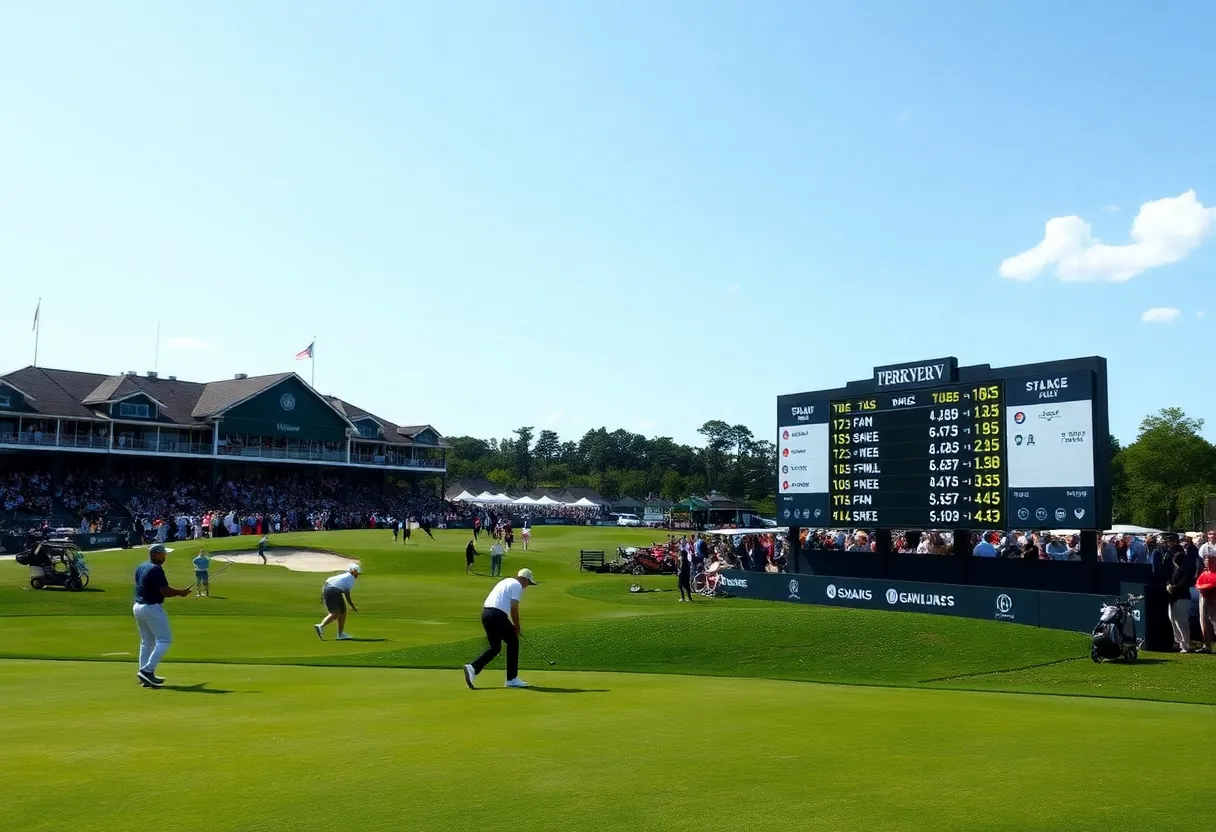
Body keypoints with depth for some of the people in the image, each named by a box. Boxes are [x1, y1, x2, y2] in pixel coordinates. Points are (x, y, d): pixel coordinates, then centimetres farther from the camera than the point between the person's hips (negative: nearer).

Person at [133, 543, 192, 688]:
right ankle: (147, 670, -12)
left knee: (146, 642, 15)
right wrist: (181, 593, -7)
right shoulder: (156, 569, -17)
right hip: (152, 609, -10)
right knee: (164, 639, -4)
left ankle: (146, 676, 17)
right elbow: (164, 590, -21)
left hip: (137, 607, 10)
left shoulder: (140, 568, 11)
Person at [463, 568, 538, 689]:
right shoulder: (517, 586, -2)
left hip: (485, 613, 9)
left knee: (495, 647, 16)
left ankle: (473, 668, 0)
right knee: (513, 642, 7)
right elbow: (514, 608, -9)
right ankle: (512, 679, 11)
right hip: (497, 615, -9)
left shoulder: (506, 581, 26)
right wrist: (517, 627, 3)